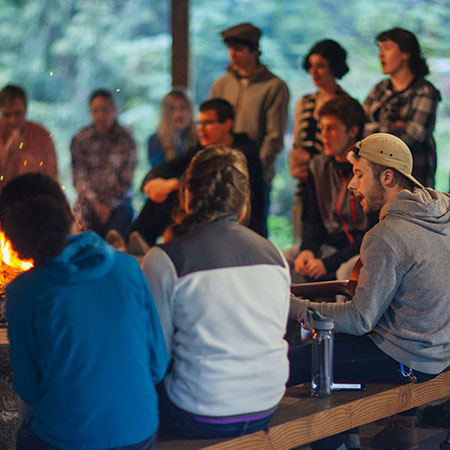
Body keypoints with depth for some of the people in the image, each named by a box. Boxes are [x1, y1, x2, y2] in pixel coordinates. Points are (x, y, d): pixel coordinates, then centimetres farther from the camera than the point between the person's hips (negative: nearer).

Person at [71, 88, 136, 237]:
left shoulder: (125, 140, 1)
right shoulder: (80, 140, 2)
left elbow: (126, 180, 0)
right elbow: (79, 179, -1)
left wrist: (109, 205, -9)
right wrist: (96, 204, -11)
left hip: (117, 203, 0)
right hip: (88, 202, 0)